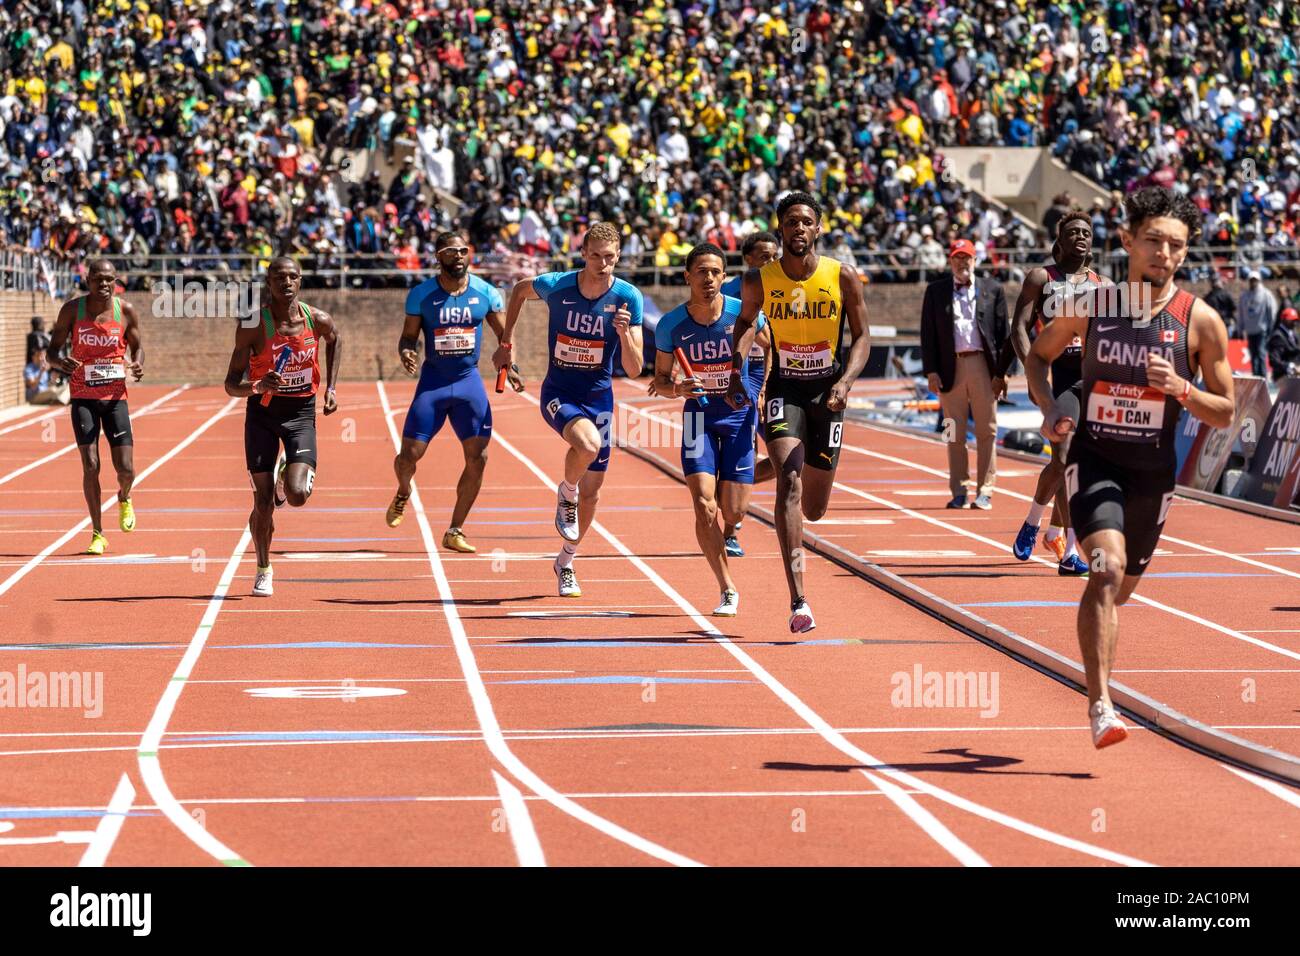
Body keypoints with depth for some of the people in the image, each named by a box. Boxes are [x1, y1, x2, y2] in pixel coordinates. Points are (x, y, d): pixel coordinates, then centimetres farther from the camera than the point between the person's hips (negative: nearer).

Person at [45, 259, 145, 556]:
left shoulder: (126, 311, -2)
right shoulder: (72, 309, -5)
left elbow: (137, 346, 12)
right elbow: (51, 350, 1)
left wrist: (137, 365, -11)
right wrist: (60, 362, -22)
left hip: (115, 397, 1)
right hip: (83, 397, -1)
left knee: (126, 469, -5)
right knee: (90, 466, -8)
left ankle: (124, 498, 33)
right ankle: (97, 534, 6)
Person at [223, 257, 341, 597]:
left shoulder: (318, 320, -9)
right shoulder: (253, 326, -15)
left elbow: (335, 340, 17)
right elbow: (231, 385, -13)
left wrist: (330, 387, 11)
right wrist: (258, 385, -33)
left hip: (301, 412, 1)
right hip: (263, 412, -1)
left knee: (297, 495, -17)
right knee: (263, 502, -2)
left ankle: (290, 471, 21)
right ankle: (264, 571, 21)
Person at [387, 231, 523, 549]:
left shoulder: (486, 293, -2)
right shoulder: (421, 295, -6)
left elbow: (504, 335, 9)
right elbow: (409, 337, 2)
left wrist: (510, 367, -8)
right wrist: (406, 353, -21)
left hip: (469, 380, 2)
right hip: (433, 380, -2)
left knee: (478, 457, -6)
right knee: (410, 454, -7)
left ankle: (455, 532, 7)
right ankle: (403, 494, 31)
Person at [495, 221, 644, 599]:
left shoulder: (628, 297, -12)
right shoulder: (556, 286, -14)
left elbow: (634, 369, -13)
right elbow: (519, 290, 11)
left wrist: (624, 333, -31)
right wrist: (506, 342, 12)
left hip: (599, 396, 3)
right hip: (558, 393, -2)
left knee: (592, 490, 8)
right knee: (588, 444, -34)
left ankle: (566, 562, 31)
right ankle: (566, 493, -2)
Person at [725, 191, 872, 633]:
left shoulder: (843, 277, -9)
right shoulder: (759, 280, -7)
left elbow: (861, 336, 0)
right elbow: (746, 320, 14)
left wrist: (846, 381, -15)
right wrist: (737, 371, 3)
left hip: (826, 391, 1)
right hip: (783, 389, -1)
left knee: (814, 509, 10)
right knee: (789, 481, -23)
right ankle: (798, 601, -28)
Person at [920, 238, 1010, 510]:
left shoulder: (992, 290, 9)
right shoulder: (936, 291, 10)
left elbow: (1002, 332, 6)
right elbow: (928, 333, 7)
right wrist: (930, 371, -3)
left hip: (983, 365, 0)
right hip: (951, 367, 0)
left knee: (986, 432, -1)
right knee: (955, 435, 3)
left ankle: (985, 491, 3)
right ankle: (959, 492, 9)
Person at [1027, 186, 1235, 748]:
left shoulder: (1200, 321, -5)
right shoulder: (1089, 305, -3)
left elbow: (1224, 413, 0)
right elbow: (1038, 355, 13)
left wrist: (1180, 389, -19)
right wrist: (1049, 409, -5)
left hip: (1153, 472, 2)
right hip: (1093, 460, -2)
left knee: (1120, 589, 15)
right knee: (1108, 567, -24)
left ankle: (1098, 691, 40)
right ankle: (1101, 707, -26)